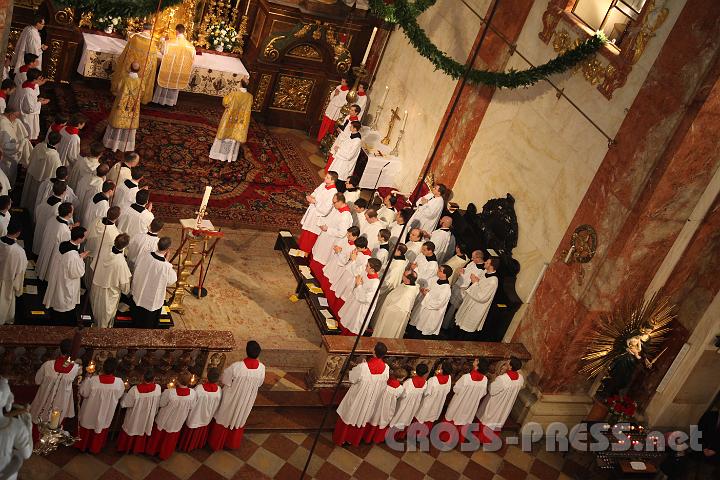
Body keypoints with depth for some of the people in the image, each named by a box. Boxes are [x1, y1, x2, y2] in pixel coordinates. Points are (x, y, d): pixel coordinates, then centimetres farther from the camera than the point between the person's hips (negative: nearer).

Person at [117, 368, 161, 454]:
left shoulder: (135, 389, -34)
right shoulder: (158, 388, -27)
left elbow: (123, 403, -21)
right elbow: (157, 404, -10)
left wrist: (125, 394, -2)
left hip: (134, 419, -2)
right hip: (147, 419, 2)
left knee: (130, 430, 26)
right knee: (142, 431, 27)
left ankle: (124, 448, 47)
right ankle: (137, 449, 47)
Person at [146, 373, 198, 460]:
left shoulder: (169, 392, -37)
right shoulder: (193, 393, -31)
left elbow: (161, 404, -18)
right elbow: (191, 407, -12)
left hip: (164, 419, -1)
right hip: (177, 422, 2)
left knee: (158, 435, 29)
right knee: (170, 439, 30)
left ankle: (152, 450, 53)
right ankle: (164, 455, 50)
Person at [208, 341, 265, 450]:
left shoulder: (236, 367, -34)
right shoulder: (262, 368, -24)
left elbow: (223, 381, -17)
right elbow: (259, 384, -4)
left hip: (231, 399, -3)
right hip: (246, 401, 3)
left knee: (224, 418, 23)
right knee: (239, 420, 28)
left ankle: (216, 443, 43)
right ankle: (233, 443, 48)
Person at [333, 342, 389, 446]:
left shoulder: (363, 367, -34)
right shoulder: (386, 369, -22)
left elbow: (351, 378, -17)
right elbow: (383, 384, -3)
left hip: (357, 397, -3)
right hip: (370, 401, 3)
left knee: (349, 415, 22)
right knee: (361, 418, 27)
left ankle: (341, 438, 42)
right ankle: (353, 439, 47)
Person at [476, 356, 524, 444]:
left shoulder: (502, 379, -41)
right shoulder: (521, 378, -21)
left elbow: (491, 390, -26)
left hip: (495, 403, -5)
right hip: (506, 404, 5)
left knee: (487, 419, 22)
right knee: (498, 419, 29)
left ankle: (482, 437, 43)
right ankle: (493, 438, 49)